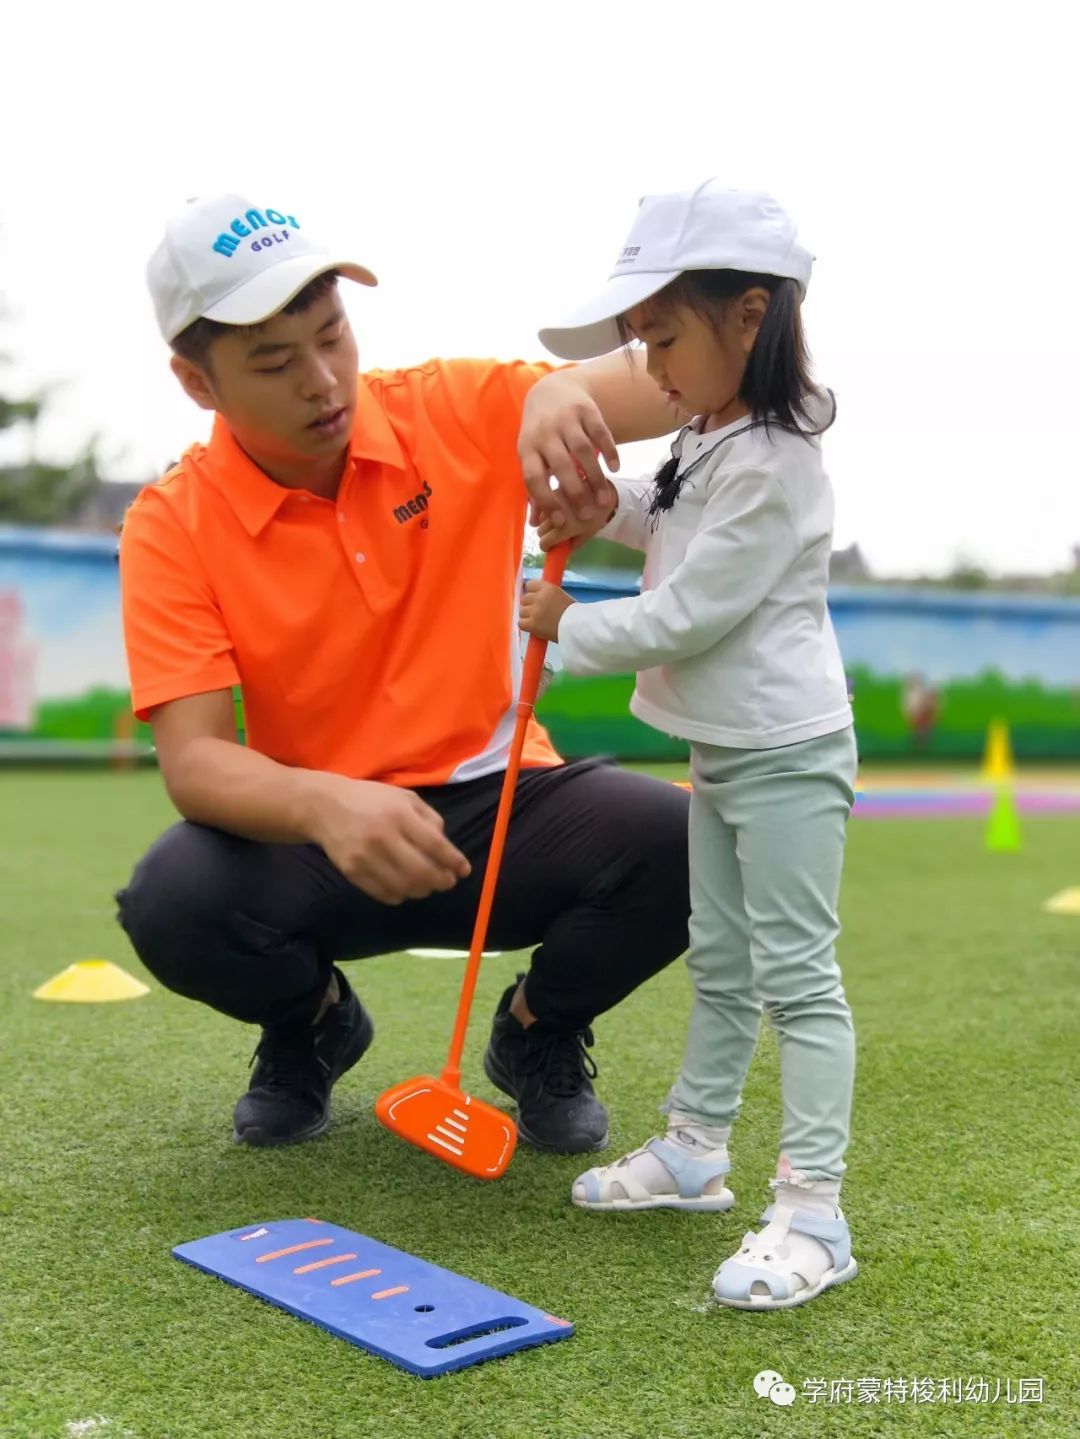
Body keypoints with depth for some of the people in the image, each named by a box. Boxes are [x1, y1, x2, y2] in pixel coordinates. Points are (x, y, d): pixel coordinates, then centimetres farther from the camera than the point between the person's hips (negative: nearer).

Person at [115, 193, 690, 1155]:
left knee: (680, 842, -27)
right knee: (172, 903, -31)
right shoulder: (173, 527, -10)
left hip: (501, 808, 1)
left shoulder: (458, 414, -6)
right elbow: (194, 757, -18)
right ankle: (315, 1023, 8)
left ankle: (538, 1033, 8)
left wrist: (563, 394, -35)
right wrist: (324, 804, -41)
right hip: (316, 840, -1)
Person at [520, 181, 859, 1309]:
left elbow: (683, 617, -22)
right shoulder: (712, 437, 8)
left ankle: (813, 1212, 0)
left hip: (784, 753, -10)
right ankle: (695, 1149, 30)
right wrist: (606, 509, 7)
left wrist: (567, 629, -9)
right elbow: (681, 527, 27)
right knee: (719, 962, 17)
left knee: (795, 973, -6)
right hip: (722, 750, 10)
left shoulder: (771, 463, -22)